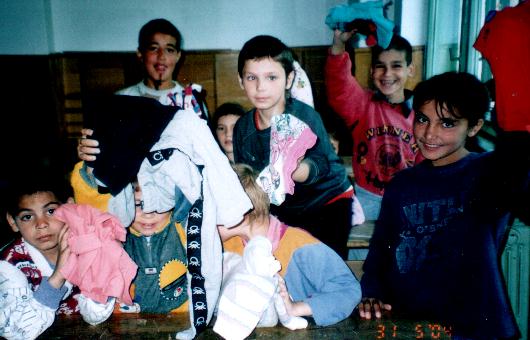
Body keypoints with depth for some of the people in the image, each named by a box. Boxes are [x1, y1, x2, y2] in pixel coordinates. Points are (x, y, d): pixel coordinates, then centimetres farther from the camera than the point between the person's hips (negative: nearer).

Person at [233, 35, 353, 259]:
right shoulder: (243, 127, -5)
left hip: (326, 200, -4)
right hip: (282, 208, 5)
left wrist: (294, 171, -55)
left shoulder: (304, 116, -23)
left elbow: (323, 163, -35)